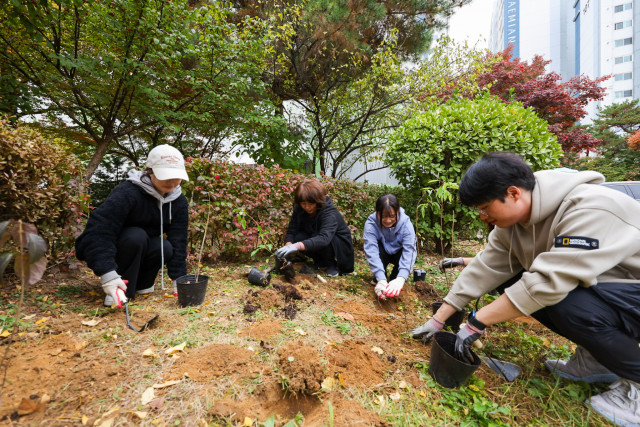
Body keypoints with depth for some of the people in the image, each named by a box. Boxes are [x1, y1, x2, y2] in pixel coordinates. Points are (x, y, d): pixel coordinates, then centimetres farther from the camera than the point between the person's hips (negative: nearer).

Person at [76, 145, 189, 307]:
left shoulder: (179, 201, -10)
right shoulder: (128, 192, -28)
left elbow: (178, 240, -12)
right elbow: (98, 231, -34)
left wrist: (179, 279, -17)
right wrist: (108, 274, -42)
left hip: (143, 249, 4)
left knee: (165, 247, -28)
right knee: (136, 236, -34)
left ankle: (141, 283, 1)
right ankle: (122, 292, -16)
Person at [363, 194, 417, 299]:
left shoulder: (406, 223, -27)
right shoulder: (371, 223, -30)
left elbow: (409, 250, -37)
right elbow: (371, 251, -38)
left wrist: (401, 278, -51)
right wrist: (381, 279, -50)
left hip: (398, 253, 1)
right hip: (382, 253, -1)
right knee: (378, 247, -34)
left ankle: (394, 279, -5)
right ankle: (380, 282, -10)